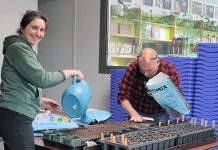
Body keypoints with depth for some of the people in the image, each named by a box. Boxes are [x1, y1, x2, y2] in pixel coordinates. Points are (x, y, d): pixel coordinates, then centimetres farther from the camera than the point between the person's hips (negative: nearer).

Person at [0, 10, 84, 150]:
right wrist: (70, 72, -10)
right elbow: (41, 79, -19)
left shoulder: (25, 48, 20)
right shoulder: (19, 47, -11)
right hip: (15, 116, -10)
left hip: (14, 115, 10)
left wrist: (40, 100, 17)